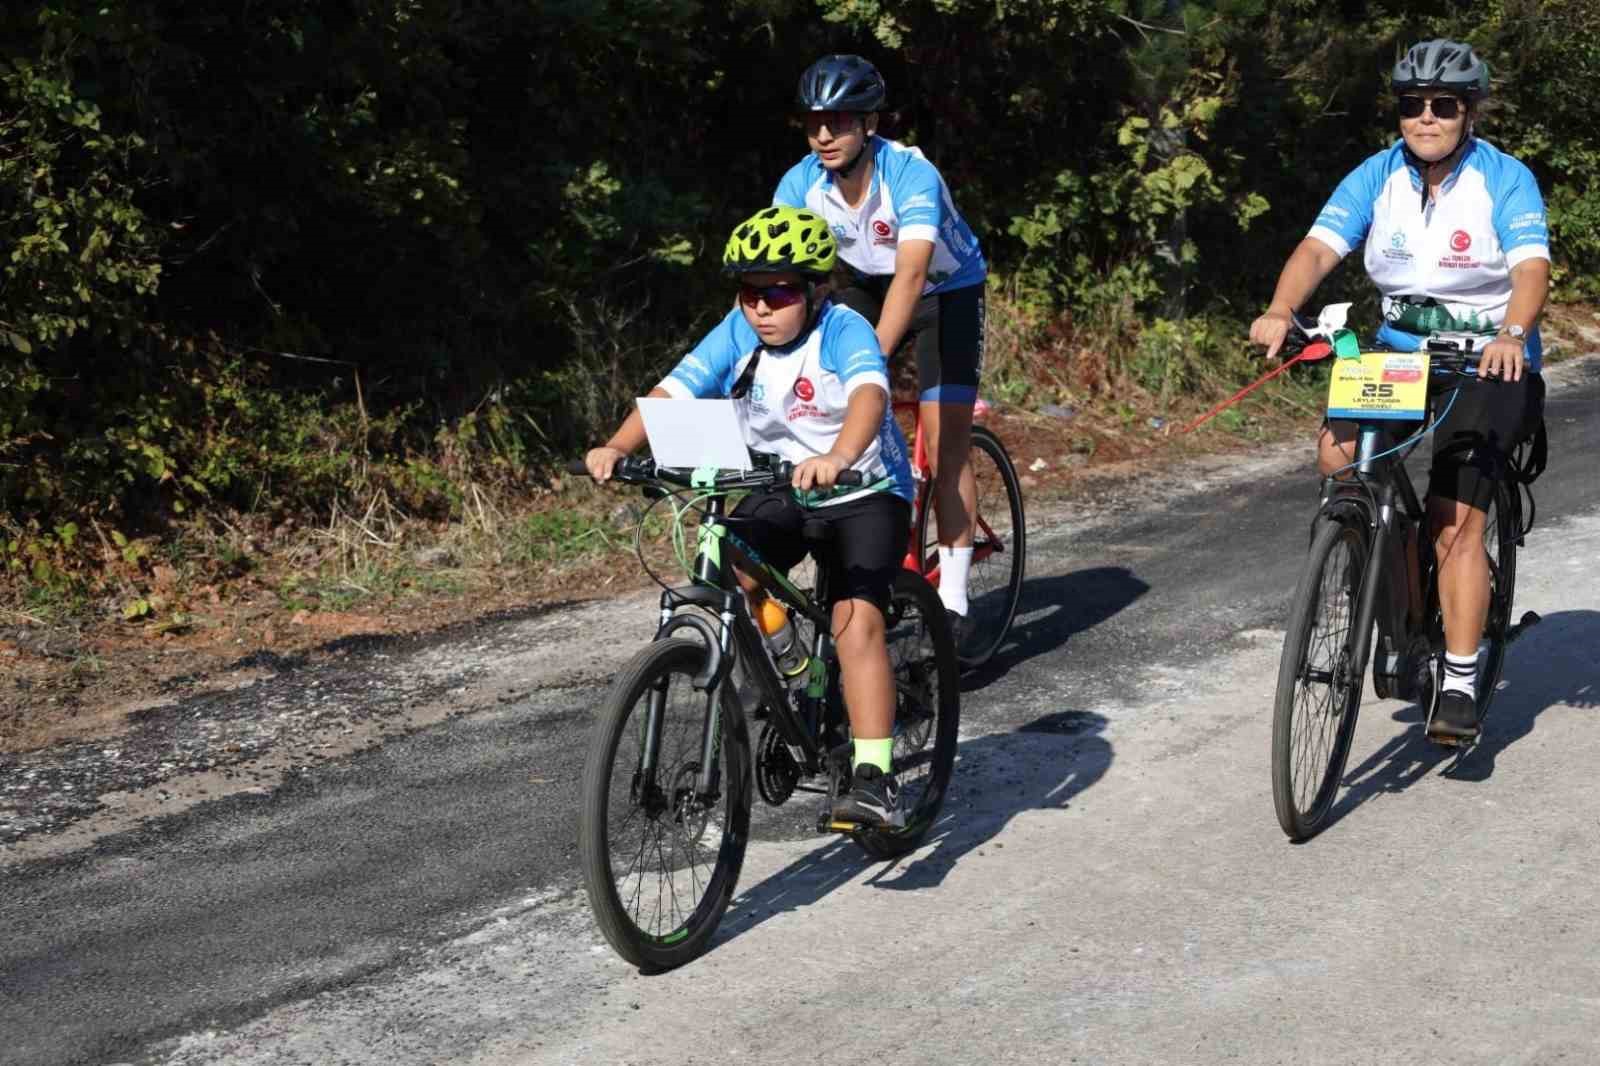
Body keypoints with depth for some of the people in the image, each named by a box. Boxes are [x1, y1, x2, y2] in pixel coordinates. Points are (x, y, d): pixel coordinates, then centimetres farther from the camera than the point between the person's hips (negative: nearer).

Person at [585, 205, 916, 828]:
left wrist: (837, 458, -62)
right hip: (776, 488, 5)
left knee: (856, 618, -20)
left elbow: (870, 394, -42)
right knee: (731, 582, -21)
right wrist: (617, 448, -38)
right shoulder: (736, 334, -9)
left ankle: (873, 776, -18)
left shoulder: (844, 332, -22)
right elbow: (671, 393, -19)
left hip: (864, 489, -5)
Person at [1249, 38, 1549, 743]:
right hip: (1401, 348, 4)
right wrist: (1279, 313, -35)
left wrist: (1512, 335, -45)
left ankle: (1460, 684, -7)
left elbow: (1531, 268, -24)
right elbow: (1319, 249, -15)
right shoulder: (1377, 177, -2)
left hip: (1490, 361, -4)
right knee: (1337, 450, -23)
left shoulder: (1505, 181, -11)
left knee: (1456, 520, -16)